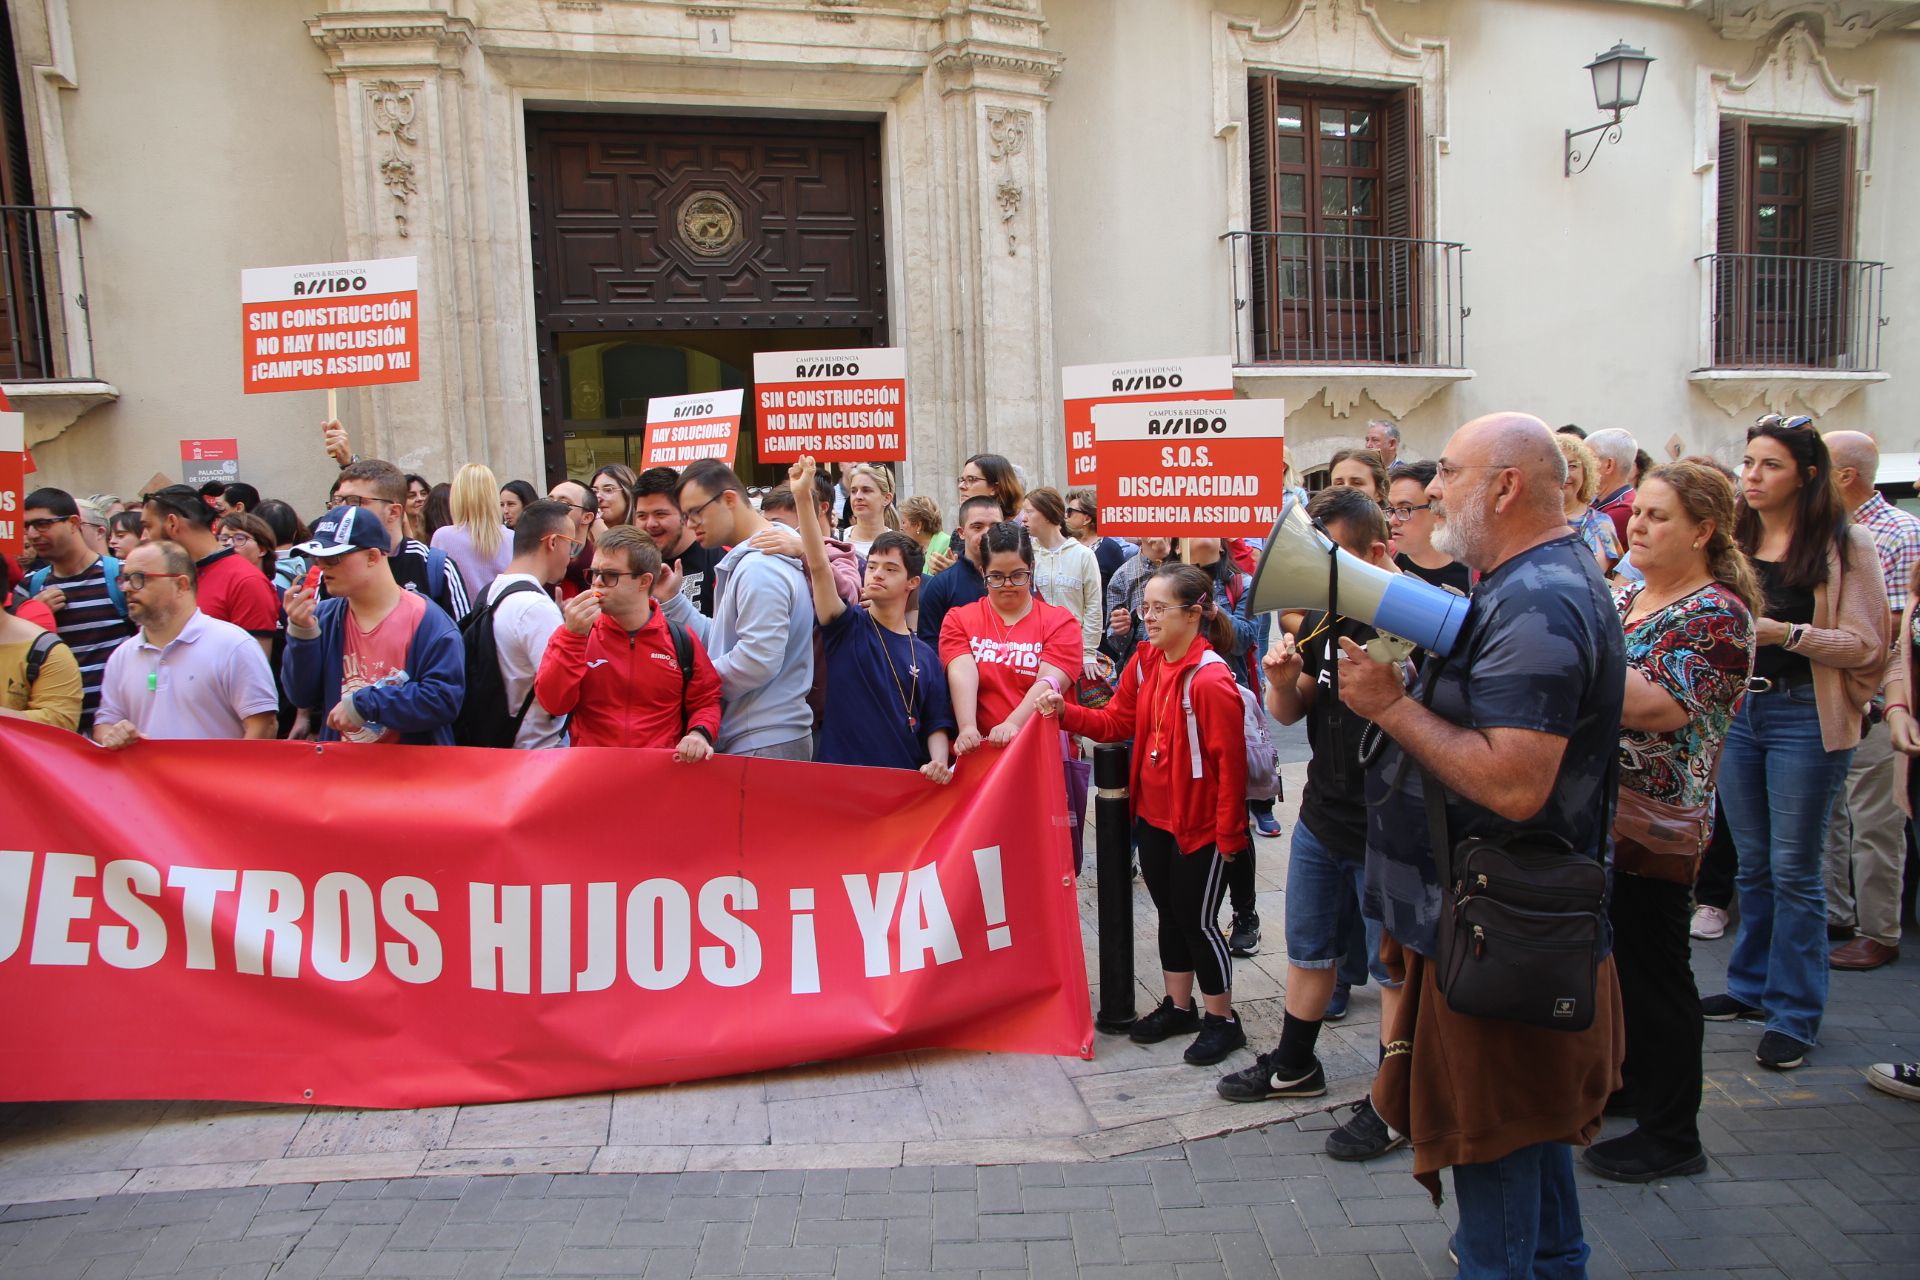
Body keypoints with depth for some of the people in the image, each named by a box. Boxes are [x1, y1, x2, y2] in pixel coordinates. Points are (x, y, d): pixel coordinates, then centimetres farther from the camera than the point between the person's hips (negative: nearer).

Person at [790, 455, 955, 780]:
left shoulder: (925, 655, 7)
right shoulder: (847, 627, 1)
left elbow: (936, 725, 7)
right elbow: (818, 565, -13)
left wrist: (939, 762, -14)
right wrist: (803, 495, -23)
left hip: (906, 783, 2)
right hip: (841, 777, -2)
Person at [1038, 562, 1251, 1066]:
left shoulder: (1210, 679, -23)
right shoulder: (1145, 660, 0)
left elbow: (1230, 763, -20)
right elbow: (1117, 721, 3)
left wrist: (1229, 835, -16)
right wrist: (1064, 711, -12)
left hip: (1200, 826, -7)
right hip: (1153, 816, 7)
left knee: (1198, 920, 6)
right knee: (1169, 914, 19)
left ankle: (1222, 1019, 25)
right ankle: (1178, 1006, 36)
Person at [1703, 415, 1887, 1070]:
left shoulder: (1845, 545, -7)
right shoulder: (1735, 540, 10)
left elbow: (1865, 645, -11)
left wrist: (1782, 632, -21)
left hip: (1805, 717, -5)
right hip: (1738, 709, 5)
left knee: (1794, 869, 0)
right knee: (1752, 863, 14)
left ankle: (1795, 1013, 10)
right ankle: (1751, 986, 27)